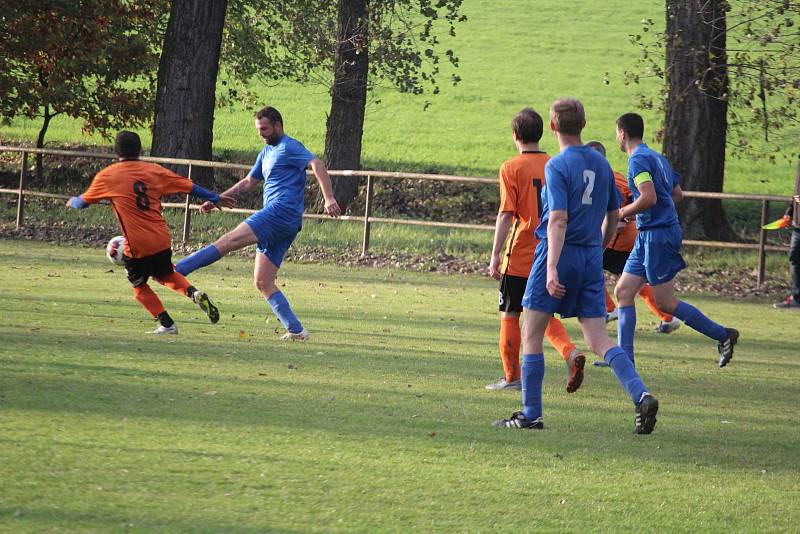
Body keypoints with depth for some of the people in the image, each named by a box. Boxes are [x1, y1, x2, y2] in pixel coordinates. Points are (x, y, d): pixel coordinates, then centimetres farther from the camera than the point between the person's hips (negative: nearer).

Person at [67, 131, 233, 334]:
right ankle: (193, 293, 2)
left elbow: (82, 202, 11)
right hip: (161, 240, 4)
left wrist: (72, 201, 34)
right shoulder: (154, 171, 5)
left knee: (139, 286, 17)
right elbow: (189, 186, 9)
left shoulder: (106, 176, -2)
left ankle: (166, 324, 9)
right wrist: (215, 199, 20)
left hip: (137, 246, -4)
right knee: (165, 274, 27)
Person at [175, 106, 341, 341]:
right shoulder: (267, 152, 27)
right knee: (263, 283, 3)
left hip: (282, 212, -10)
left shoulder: (290, 147, -2)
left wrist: (329, 199, -29)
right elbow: (248, 183, 35)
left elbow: (317, 165, -16)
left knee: (226, 242, -19)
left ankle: (174, 270, -27)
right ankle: (295, 330, -3)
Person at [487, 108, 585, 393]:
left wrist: (495, 254, -10)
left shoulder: (511, 168, -8)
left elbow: (506, 214, -13)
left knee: (510, 315, 8)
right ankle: (571, 353, -10)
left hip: (520, 256, -5)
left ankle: (512, 377, 10)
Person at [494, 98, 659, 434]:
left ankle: (531, 415, 7)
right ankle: (641, 396, -18)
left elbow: (558, 219, -20)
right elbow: (613, 216, 18)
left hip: (561, 254, -6)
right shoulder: (601, 164, 10)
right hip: (591, 258, 6)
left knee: (532, 335, 7)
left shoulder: (557, 167, -11)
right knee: (598, 340, 3)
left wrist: (552, 268, -24)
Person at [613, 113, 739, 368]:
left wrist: (622, 213, -10)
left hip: (658, 235, -10)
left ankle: (723, 335, 1)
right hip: (648, 235, 10)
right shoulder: (657, 158, 16)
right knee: (623, 291, 7)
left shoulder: (638, 160, -14)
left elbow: (649, 198, -26)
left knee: (666, 302, -5)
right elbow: (677, 193, 23)